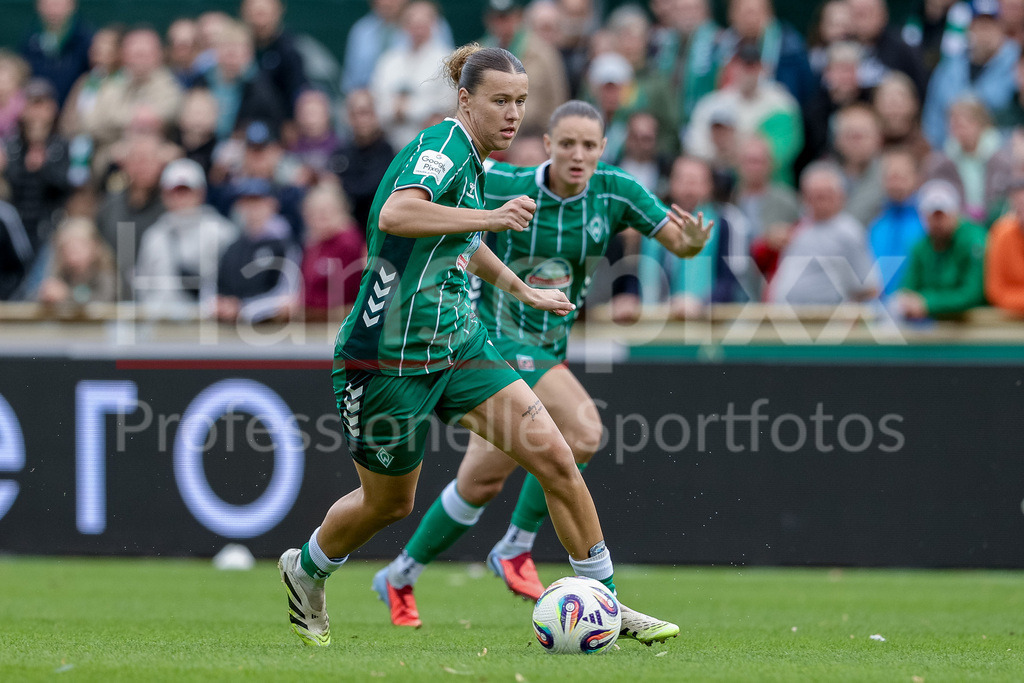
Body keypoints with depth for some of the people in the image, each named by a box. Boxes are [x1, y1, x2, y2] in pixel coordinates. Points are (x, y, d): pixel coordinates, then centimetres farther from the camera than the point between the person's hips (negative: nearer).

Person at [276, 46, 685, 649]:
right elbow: (394, 215, -39)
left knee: (555, 457, -8)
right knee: (390, 502, 12)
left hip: (457, 343, 8)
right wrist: (492, 217, -41)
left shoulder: (473, 159, 9)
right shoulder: (445, 144, -19)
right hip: (390, 358, -8)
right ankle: (305, 570, 42)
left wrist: (522, 290, 40)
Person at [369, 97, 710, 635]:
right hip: (497, 335, -6)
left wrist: (693, 242, -27)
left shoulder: (613, 191, -5)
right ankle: (515, 550, -2)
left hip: (549, 348, 6)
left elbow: (679, 242, -4)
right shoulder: (503, 188, -15)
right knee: (583, 431, -21)